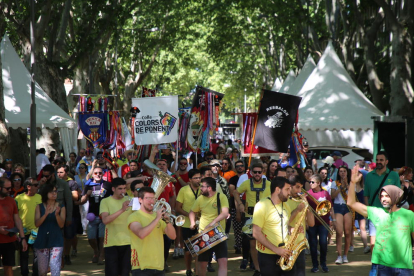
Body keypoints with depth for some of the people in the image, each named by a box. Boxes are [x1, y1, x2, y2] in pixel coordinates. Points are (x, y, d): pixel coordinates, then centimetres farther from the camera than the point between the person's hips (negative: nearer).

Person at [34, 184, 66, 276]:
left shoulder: (61, 207, 3)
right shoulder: (39, 207, 5)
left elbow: (61, 225, -4)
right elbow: (37, 223, -5)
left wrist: (57, 214, -22)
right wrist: (46, 214, -20)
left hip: (56, 241, -1)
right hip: (42, 240, 1)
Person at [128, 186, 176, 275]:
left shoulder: (157, 215, 15)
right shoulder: (134, 217, -3)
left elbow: (172, 236, 7)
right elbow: (141, 234, -23)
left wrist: (167, 221, -9)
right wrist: (157, 219, -20)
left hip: (159, 266, 6)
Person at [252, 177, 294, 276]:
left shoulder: (285, 205, 11)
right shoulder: (262, 206, -13)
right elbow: (256, 233, -17)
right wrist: (275, 249, -20)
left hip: (285, 253, 7)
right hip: (268, 256, -6)